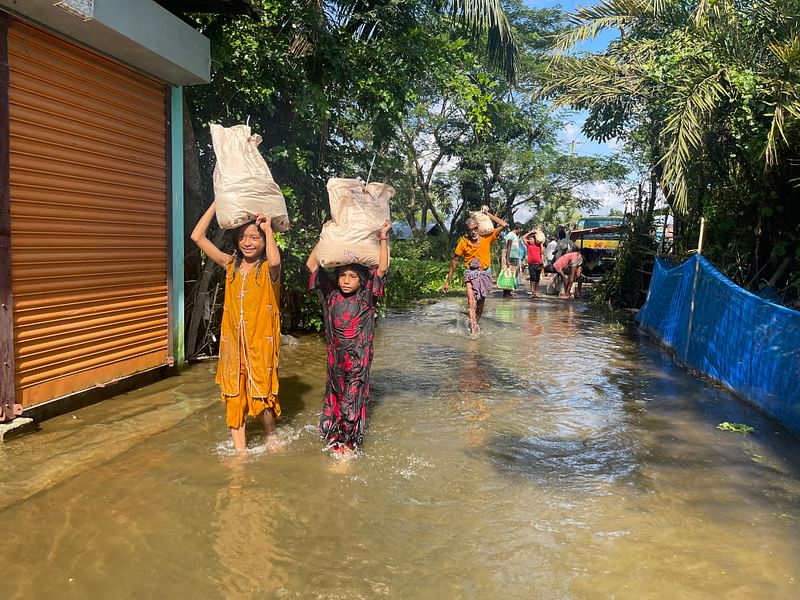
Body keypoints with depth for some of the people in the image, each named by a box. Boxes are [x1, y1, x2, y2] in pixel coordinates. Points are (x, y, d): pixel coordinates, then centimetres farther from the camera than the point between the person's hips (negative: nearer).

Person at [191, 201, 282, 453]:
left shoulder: (268, 269, -6)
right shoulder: (231, 265, 6)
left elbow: (275, 260, -34)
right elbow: (197, 237, 0)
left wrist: (268, 228, -21)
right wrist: (217, 202, -2)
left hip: (261, 341, -4)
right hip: (233, 340, 4)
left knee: (261, 392, 7)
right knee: (233, 394, 7)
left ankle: (271, 437, 33)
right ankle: (239, 447, 19)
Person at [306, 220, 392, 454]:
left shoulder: (366, 299, -8)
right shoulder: (331, 295, 0)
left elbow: (382, 268, -17)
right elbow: (311, 264, 1)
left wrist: (383, 238, -17)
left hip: (358, 359, -3)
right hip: (335, 357, 3)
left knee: (354, 397, 6)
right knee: (334, 394, 13)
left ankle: (351, 441, 20)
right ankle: (334, 439, 29)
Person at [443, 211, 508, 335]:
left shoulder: (487, 238, -1)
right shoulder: (463, 242, -3)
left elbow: (504, 225, -3)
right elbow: (455, 261, 3)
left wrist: (487, 214, 2)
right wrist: (448, 281, 3)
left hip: (484, 273, 2)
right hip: (470, 273, -2)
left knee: (480, 304, 12)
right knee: (472, 302, -19)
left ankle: (475, 324, 30)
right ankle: (473, 330, -27)